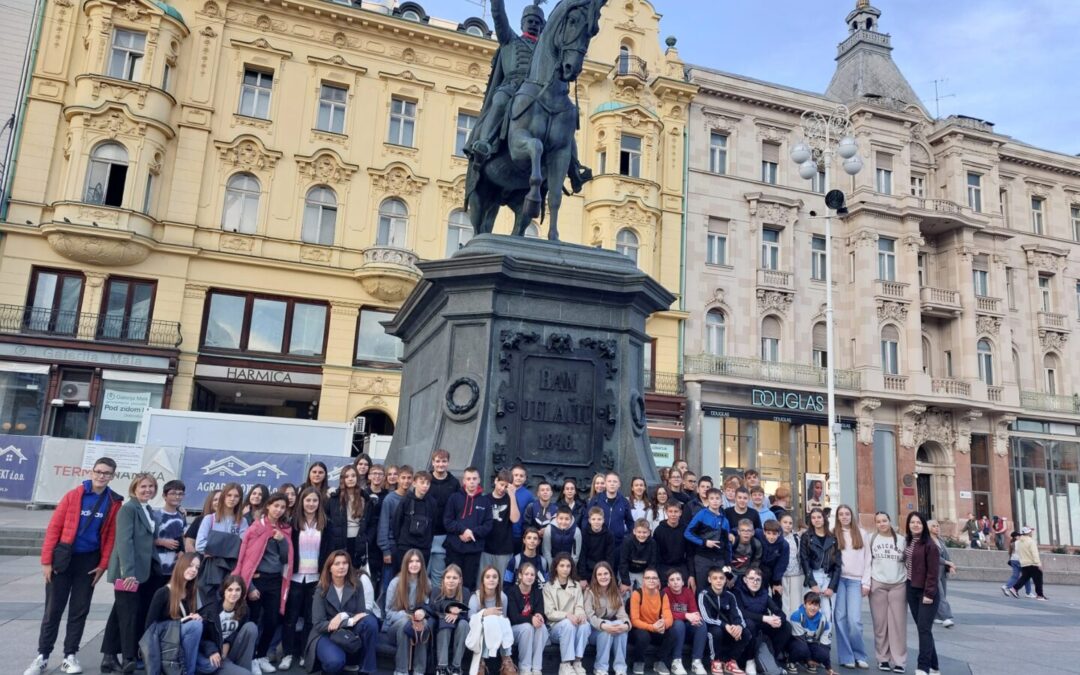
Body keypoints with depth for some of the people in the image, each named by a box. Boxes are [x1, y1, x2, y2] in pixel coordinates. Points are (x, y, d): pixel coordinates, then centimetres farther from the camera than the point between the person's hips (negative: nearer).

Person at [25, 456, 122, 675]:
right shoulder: (73, 495, -6)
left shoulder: (115, 503, -1)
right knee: (53, 609, 4)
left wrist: (103, 564, -4)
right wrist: (46, 560, -8)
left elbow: (111, 536, 1)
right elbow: (54, 527, -5)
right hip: (64, 558, -1)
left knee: (80, 610, 8)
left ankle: (70, 656, 19)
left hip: (89, 561, 2)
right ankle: (42, 656, 16)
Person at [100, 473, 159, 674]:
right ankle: (129, 658, 4)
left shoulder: (148, 510, 15)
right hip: (128, 572, -8)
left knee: (120, 615, 12)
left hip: (140, 572, 9)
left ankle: (109, 657, 19)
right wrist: (128, 572, -24)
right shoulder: (128, 508, -12)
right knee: (129, 615, -3)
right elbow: (124, 541, -19)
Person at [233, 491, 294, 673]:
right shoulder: (256, 527, -7)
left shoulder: (285, 529, 9)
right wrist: (249, 586, -12)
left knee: (273, 621, 7)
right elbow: (246, 556, -9)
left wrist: (282, 540, -9)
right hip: (257, 579, -5)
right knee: (253, 620, -1)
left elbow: (287, 558, 8)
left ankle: (261, 656, 23)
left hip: (276, 580, 5)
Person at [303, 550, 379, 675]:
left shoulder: (356, 587, -1)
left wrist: (343, 616, -27)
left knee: (370, 621, -29)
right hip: (326, 635, -2)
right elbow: (318, 624, -15)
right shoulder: (321, 591, -7)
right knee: (335, 662, -35)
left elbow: (361, 613, -7)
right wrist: (350, 621, -27)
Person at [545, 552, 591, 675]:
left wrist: (580, 614, -23)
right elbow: (549, 613, -8)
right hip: (556, 627, -3)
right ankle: (565, 665, -29)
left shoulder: (576, 586, 13)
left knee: (585, 624, -30)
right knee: (568, 623, -35)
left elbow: (579, 607, 3)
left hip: (572, 625, 3)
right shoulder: (548, 587, 1)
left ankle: (577, 662, -23)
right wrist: (567, 615, -25)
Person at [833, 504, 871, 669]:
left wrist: (866, 582, 1)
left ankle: (859, 656, 7)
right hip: (839, 579, 0)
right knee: (840, 618, -1)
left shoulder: (861, 533, 9)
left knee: (854, 619, -9)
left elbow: (867, 559, 8)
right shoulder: (833, 534, 6)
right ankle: (846, 657, 7)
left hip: (855, 580, 0)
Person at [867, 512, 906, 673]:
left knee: (898, 623, 0)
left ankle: (898, 661, 6)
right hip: (878, 585, 0)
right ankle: (883, 658, 12)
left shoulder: (901, 539, 7)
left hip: (898, 585, 0)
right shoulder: (871, 539, 4)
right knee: (880, 623, 3)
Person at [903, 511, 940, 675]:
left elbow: (933, 571, -14)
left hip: (926, 592, -7)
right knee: (921, 628, 12)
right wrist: (908, 587, 6)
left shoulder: (929, 545, -11)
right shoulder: (908, 543, 10)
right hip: (911, 590, 7)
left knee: (924, 629, -7)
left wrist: (929, 593, -17)